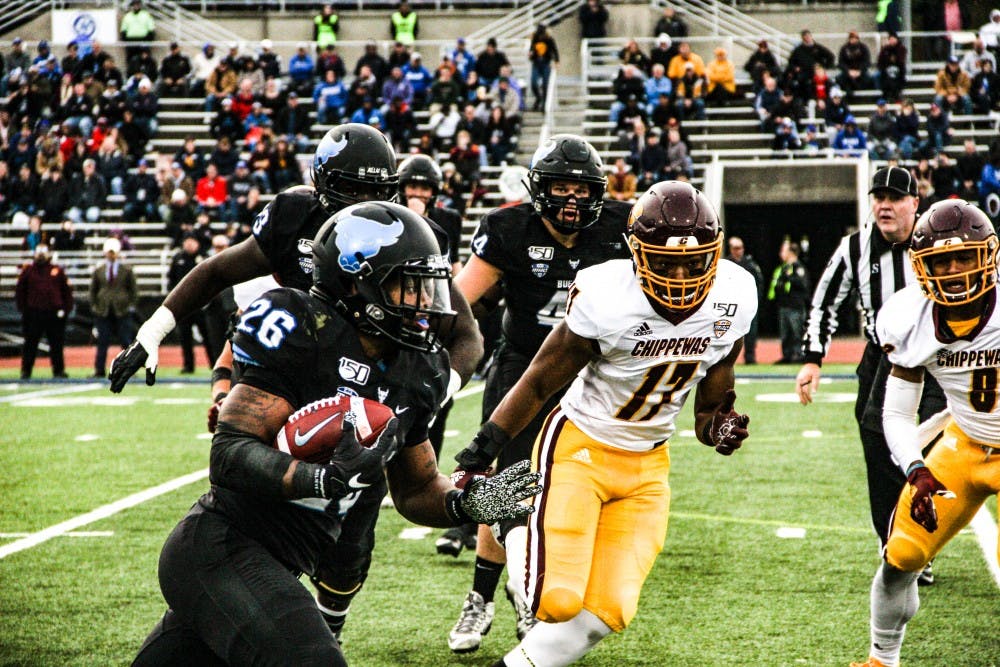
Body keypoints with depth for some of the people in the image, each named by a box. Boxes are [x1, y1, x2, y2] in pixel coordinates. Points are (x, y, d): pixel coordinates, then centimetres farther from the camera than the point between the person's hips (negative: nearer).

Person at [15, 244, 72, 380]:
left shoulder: (57, 270, 7)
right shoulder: (28, 270, 5)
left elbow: (66, 291, 10)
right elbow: (19, 290, 8)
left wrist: (66, 309, 3)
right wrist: (22, 308, 1)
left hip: (54, 313, 1)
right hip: (34, 313, -1)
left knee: (56, 343, 6)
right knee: (30, 344, 2)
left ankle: (58, 370, 15)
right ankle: (26, 371, 10)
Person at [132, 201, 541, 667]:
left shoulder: (414, 375, 8)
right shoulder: (303, 336, -16)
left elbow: (416, 489, 19)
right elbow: (230, 453, -21)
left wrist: (466, 504, -2)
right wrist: (320, 478, -36)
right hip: (221, 544, -9)